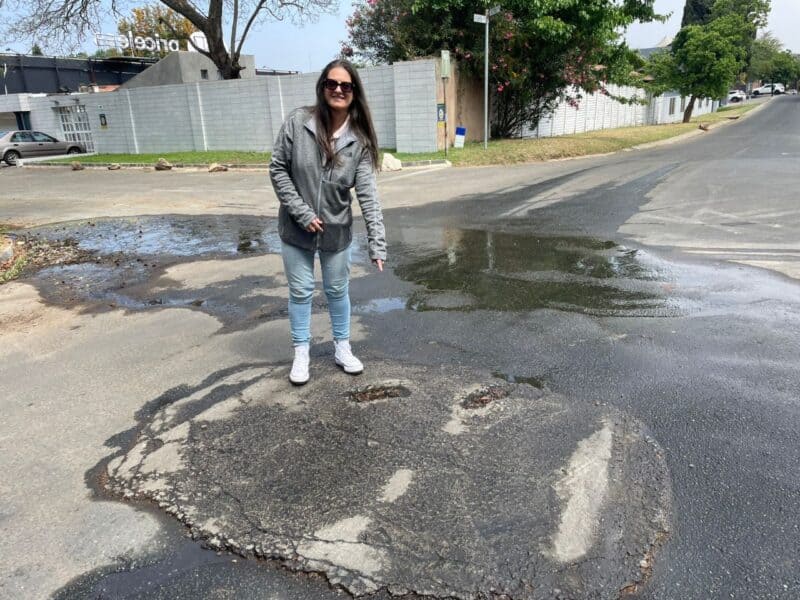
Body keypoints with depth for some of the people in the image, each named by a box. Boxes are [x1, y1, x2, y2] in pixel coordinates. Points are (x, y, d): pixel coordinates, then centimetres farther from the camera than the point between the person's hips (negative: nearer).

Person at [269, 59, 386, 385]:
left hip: (337, 230, 1)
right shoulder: (298, 122, -14)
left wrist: (377, 244, -24)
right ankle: (301, 354, 29)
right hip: (296, 229, 0)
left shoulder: (359, 139, -12)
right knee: (300, 292, 12)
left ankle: (342, 348, 35)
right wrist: (302, 212, -16)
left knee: (338, 291, 16)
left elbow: (367, 194, -16)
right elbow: (277, 168, -8)